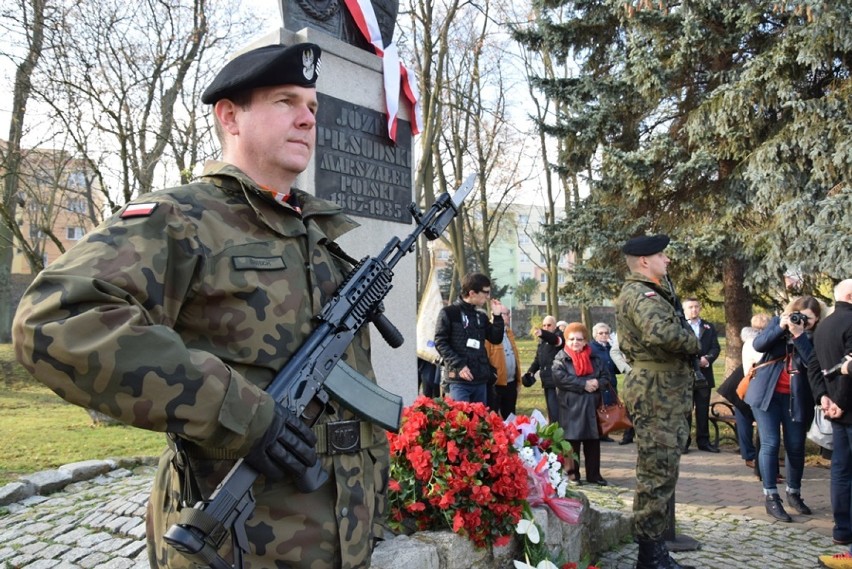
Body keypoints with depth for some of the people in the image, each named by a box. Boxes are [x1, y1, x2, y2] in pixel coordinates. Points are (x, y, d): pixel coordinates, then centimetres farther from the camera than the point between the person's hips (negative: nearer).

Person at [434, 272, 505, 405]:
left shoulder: (481, 316, 16)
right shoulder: (449, 313, -3)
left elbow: (496, 339, 14)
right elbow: (440, 342, -8)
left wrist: (498, 317, 2)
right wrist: (458, 365, -17)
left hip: (480, 379, 6)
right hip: (458, 380, -6)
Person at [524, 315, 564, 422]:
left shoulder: (559, 336, -6)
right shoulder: (542, 341, 17)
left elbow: (554, 339, -31)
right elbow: (537, 359, 24)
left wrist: (542, 333, -51)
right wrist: (531, 371, 6)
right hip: (548, 381, 7)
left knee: (558, 411, -12)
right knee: (551, 411, 11)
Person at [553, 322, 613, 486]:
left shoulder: (594, 358, 10)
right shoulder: (561, 359, -3)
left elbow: (606, 376, 7)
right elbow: (559, 378, -18)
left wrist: (597, 383, -16)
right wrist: (584, 384, -19)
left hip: (591, 406, 4)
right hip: (570, 407, -4)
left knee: (593, 442, 8)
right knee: (572, 442, 1)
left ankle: (594, 474, 18)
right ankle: (572, 474, 12)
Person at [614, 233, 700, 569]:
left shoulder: (648, 293, 20)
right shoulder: (639, 294, -15)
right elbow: (661, 332, -33)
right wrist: (693, 343, -15)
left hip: (663, 390, 11)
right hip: (656, 390, -11)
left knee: (661, 471, 17)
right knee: (658, 473, -6)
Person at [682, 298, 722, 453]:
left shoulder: (709, 327, 16)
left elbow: (716, 347, 7)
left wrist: (707, 358, -13)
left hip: (704, 374, 4)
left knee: (703, 410, 9)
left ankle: (703, 441, 16)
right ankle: (683, 441, 6)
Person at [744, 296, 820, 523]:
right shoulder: (778, 322, 2)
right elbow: (758, 345, -9)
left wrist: (799, 335, -24)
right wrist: (780, 328, -19)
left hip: (796, 398, 1)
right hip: (767, 393, 0)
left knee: (796, 447, 8)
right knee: (770, 444, -4)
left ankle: (794, 493, 28)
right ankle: (771, 498, 1)